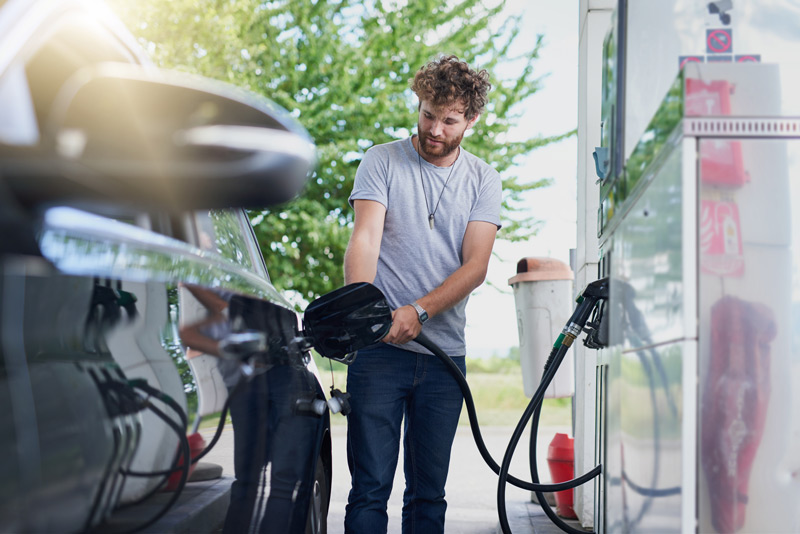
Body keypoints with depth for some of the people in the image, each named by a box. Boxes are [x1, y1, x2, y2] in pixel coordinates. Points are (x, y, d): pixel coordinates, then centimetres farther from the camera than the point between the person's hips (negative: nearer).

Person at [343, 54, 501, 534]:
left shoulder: (484, 180, 10)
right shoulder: (382, 162, 4)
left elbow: (475, 266, -1)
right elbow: (365, 240, -9)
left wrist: (418, 311, -17)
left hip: (445, 354, 3)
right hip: (379, 349, -3)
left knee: (429, 492, 8)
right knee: (370, 487, -5)